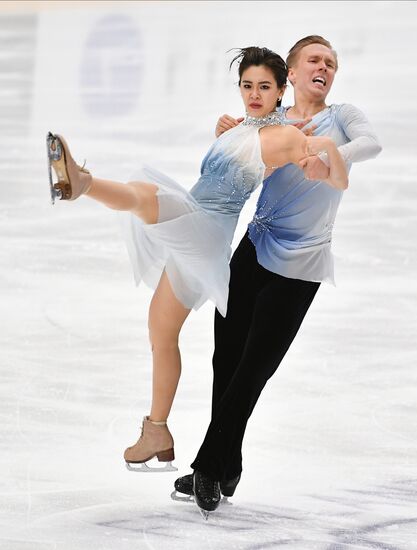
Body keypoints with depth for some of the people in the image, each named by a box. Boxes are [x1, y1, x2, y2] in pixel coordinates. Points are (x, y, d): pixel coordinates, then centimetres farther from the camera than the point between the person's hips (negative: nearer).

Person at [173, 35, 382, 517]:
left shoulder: (341, 116, 1)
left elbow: (371, 143, -19)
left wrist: (332, 156, -39)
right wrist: (227, 142, -13)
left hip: (299, 266, -3)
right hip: (254, 251, 3)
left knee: (252, 370, 0)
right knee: (226, 361, 5)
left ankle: (210, 467, 12)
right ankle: (225, 470, 19)